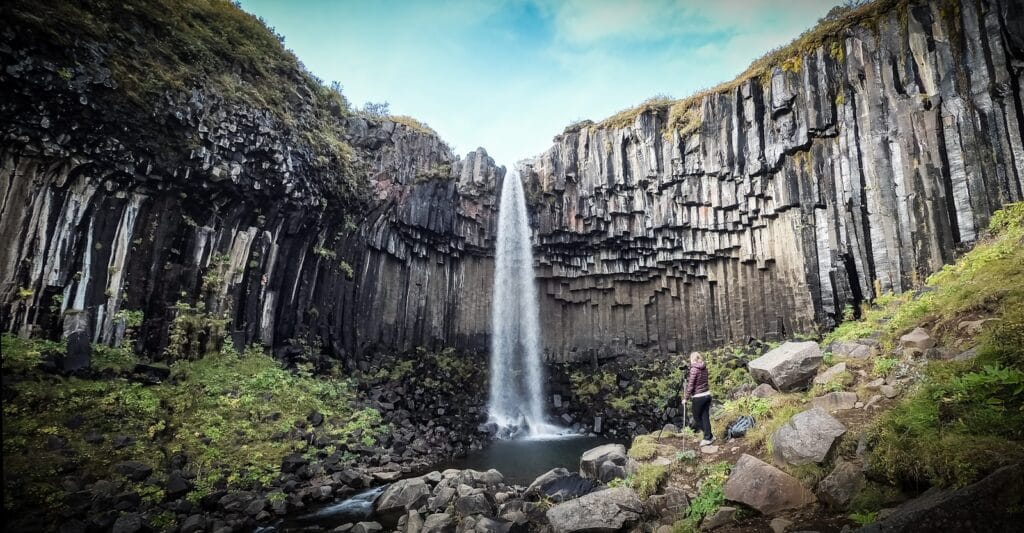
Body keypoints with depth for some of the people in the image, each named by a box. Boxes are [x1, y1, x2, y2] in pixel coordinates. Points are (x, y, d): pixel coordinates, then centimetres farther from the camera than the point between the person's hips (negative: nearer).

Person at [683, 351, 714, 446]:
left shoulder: (694, 369, -16)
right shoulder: (705, 368, 5)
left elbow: (690, 385, -15)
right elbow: (703, 381, 12)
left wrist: (685, 398, -9)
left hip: (698, 397, -7)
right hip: (707, 394, 7)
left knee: (696, 417, 9)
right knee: (705, 417, 12)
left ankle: (709, 436, 10)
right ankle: (707, 437, 15)